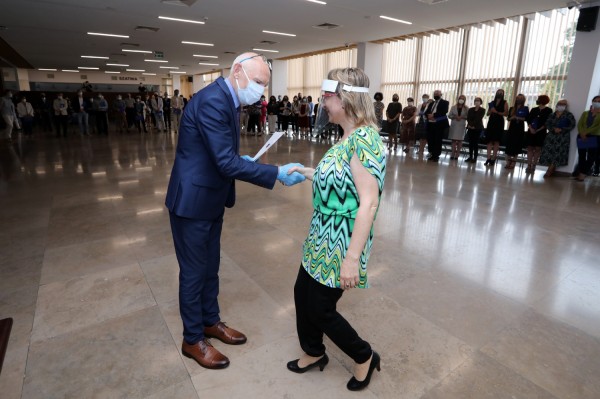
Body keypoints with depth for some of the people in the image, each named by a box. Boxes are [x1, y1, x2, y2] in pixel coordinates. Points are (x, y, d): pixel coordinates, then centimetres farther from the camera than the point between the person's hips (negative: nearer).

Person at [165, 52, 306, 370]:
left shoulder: (226, 99, 9)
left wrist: (243, 161, 3)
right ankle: (193, 340, 27)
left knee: (210, 266, 20)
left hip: (210, 199, 9)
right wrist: (277, 173, -27)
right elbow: (227, 162, -29)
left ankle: (211, 322, 40)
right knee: (194, 271, 7)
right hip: (193, 201, -9)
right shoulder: (213, 100, -23)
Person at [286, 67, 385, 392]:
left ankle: (365, 357, 34)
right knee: (302, 293, 19)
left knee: (321, 309, 7)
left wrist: (352, 257, -25)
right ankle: (314, 353, 43)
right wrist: (307, 172, 15)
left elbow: (369, 203, -25)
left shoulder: (364, 139, -22)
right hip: (322, 237, 9)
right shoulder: (349, 137, 7)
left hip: (340, 242, -9)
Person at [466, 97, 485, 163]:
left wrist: (474, 125, -15)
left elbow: (479, 119, -7)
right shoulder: (470, 109, 14)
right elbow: (468, 118, 3)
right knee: (470, 143, 3)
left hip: (477, 128, -4)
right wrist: (469, 125, -12)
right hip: (470, 128, 4)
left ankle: (475, 158, -5)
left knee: (475, 143, -5)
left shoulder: (482, 110, 3)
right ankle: (470, 157, 9)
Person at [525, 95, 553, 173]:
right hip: (531, 132, 3)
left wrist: (538, 130, -15)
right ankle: (529, 166, 2)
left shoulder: (548, 111, 0)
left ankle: (533, 167, 6)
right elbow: (528, 120, 4)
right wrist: (531, 128, -12)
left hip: (541, 133, -3)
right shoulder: (533, 110, 11)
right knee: (530, 148, 0)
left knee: (537, 149, 1)